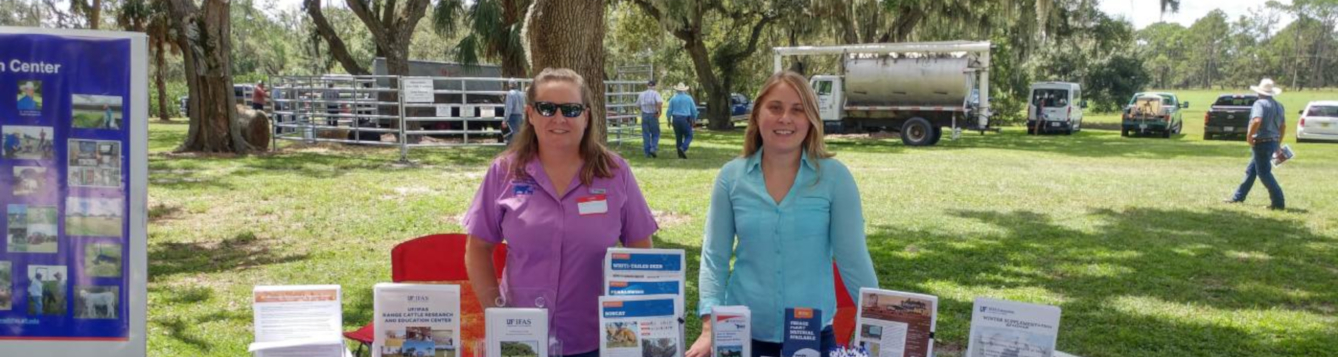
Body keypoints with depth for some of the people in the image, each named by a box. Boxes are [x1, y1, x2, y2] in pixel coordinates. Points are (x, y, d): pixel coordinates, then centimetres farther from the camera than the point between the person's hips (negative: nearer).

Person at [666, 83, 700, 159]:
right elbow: (694, 110, 2)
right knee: (688, 136, 5)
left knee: (678, 137, 10)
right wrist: (694, 119, 15)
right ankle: (683, 148, -20)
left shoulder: (673, 99, 2)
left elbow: (669, 110, 2)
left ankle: (680, 154, 9)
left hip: (676, 120, 3)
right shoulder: (688, 98, -1)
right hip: (686, 120, -2)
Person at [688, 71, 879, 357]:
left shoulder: (835, 177, -6)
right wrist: (709, 328, -9)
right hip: (742, 333, 1)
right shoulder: (731, 177, -2)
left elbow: (853, 258, -3)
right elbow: (714, 257, 0)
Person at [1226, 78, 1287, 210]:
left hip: (1261, 143, -9)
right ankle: (1238, 197, 25)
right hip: (1273, 142, 9)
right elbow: (1283, 126, 19)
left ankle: (1279, 202, -5)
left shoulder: (1260, 104, -14)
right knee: (1251, 170, 17)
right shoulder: (1279, 106, 14)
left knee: (1264, 173, -4)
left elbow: (1257, 121, -31)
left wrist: (1249, 135, -18)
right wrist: (1278, 144, 26)